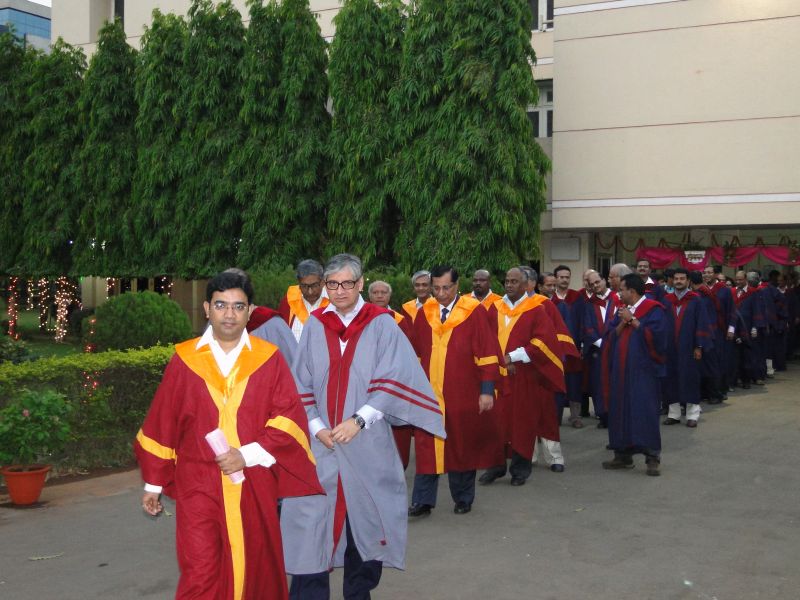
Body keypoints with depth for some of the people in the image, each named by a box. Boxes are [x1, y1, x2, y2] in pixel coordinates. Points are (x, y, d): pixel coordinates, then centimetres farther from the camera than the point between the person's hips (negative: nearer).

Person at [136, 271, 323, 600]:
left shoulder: (269, 358, 2)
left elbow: (290, 418, -4)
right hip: (199, 486, -1)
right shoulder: (185, 359, 2)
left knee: (253, 573, 11)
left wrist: (249, 455, -15)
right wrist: (154, 483, 8)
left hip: (255, 485, 1)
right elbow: (161, 423, 6)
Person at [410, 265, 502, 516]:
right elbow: (417, 354, 10)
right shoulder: (424, 314, 4)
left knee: (462, 447, 10)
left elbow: (487, 352, -8)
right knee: (427, 447, 1)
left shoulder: (474, 312, -7)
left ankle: (463, 499, 24)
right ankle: (422, 501, 6)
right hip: (429, 393, 2)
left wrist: (487, 390, -12)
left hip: (462, 394, -2)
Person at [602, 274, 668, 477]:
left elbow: (655, 335, -18)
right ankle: (623, 455, 15)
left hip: (643, 370, -7)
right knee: (620, 410, 7)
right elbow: (611, 337, 10)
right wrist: (622, 323, -7)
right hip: (621, 370, 7)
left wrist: (633, 320, -13)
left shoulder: (653, 309, -5)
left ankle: (653, 457, -3)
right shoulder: (622, 311, 15)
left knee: (645, 411, -8)